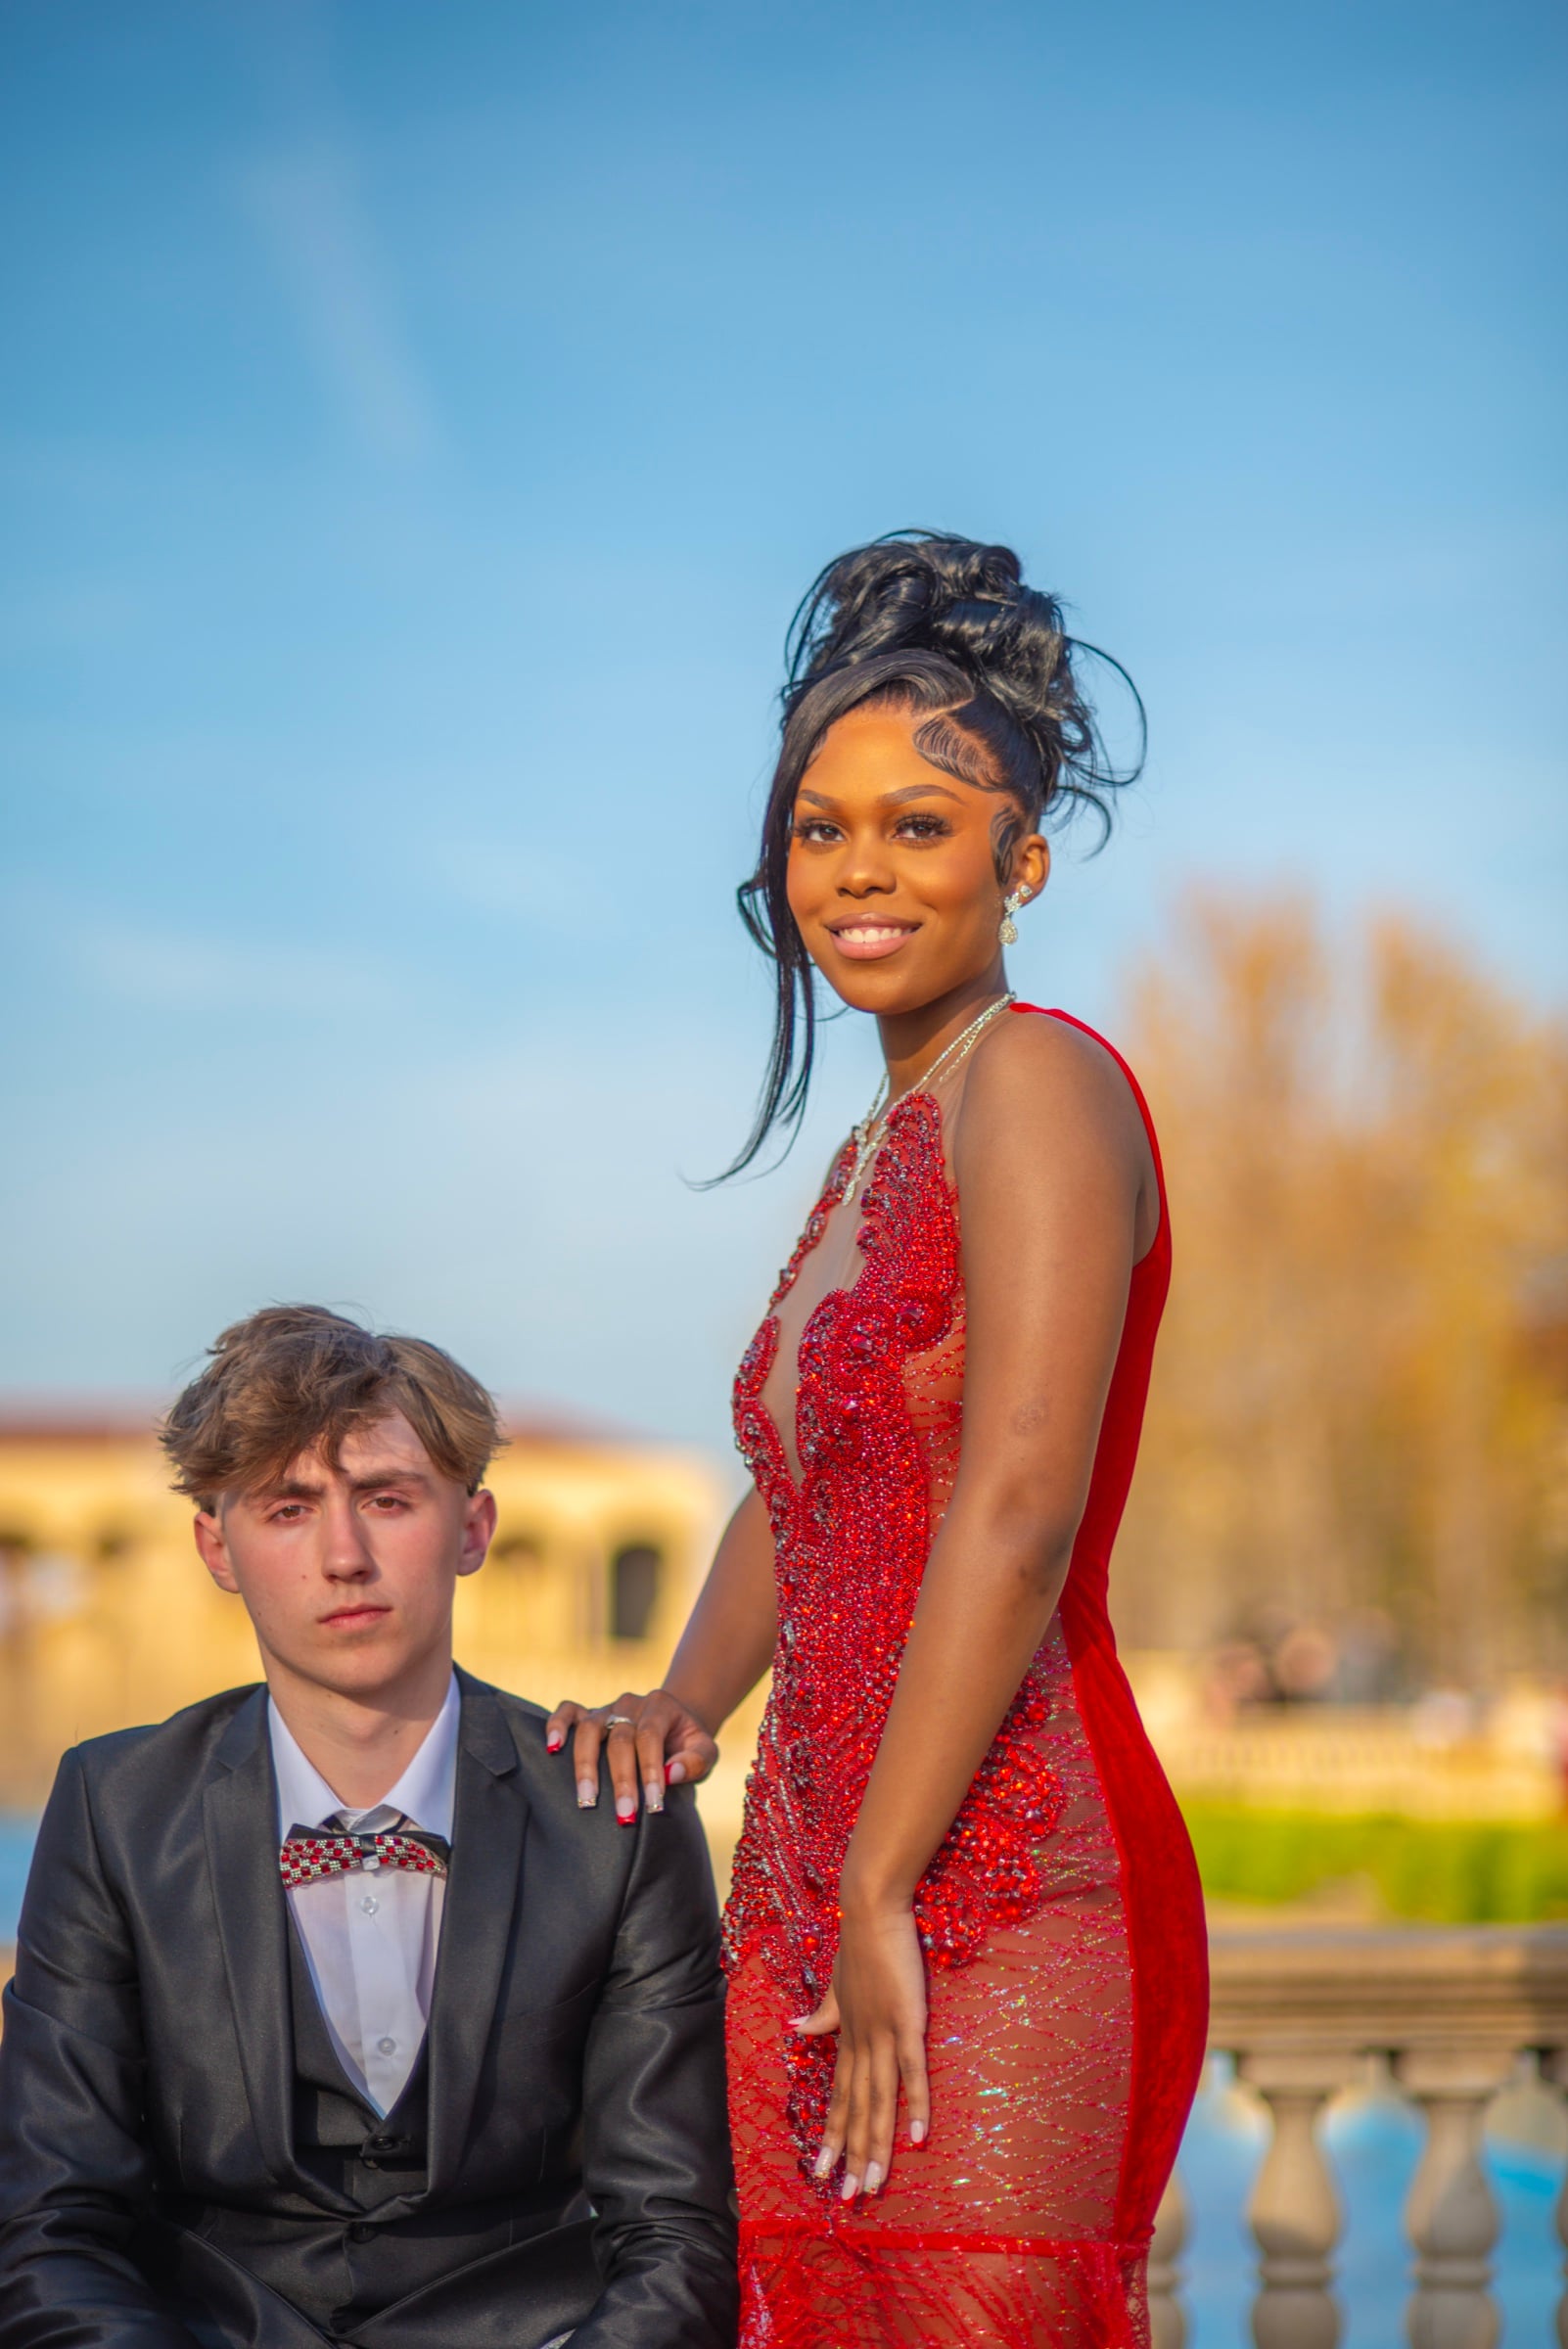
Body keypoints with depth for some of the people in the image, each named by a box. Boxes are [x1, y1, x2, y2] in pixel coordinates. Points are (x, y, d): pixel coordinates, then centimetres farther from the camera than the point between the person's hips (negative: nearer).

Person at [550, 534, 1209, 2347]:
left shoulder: (1037, 1080, -9)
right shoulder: (873, 1153, 18)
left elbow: (1019, 1514, -18)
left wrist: (884, 1897, -17)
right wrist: (685, 1701, 5)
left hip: (1002, 1902, -8)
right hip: (815, 1890, 9)